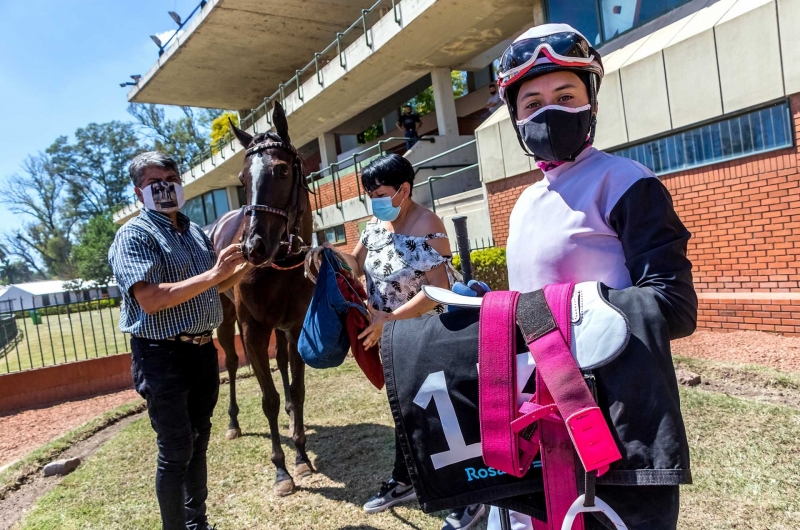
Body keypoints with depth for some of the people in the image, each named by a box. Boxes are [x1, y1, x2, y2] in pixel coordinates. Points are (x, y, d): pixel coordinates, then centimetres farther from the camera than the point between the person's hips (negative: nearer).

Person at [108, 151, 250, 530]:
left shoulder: (196, 232, 11)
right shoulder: (134, 235, -12)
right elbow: (151, 300, -25)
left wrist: (243, 266, 3)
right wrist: (213, 273, -25)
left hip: (204, 350, 8)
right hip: (163, 356, -7)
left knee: (198, 442, 18)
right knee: (175, 452, 2)